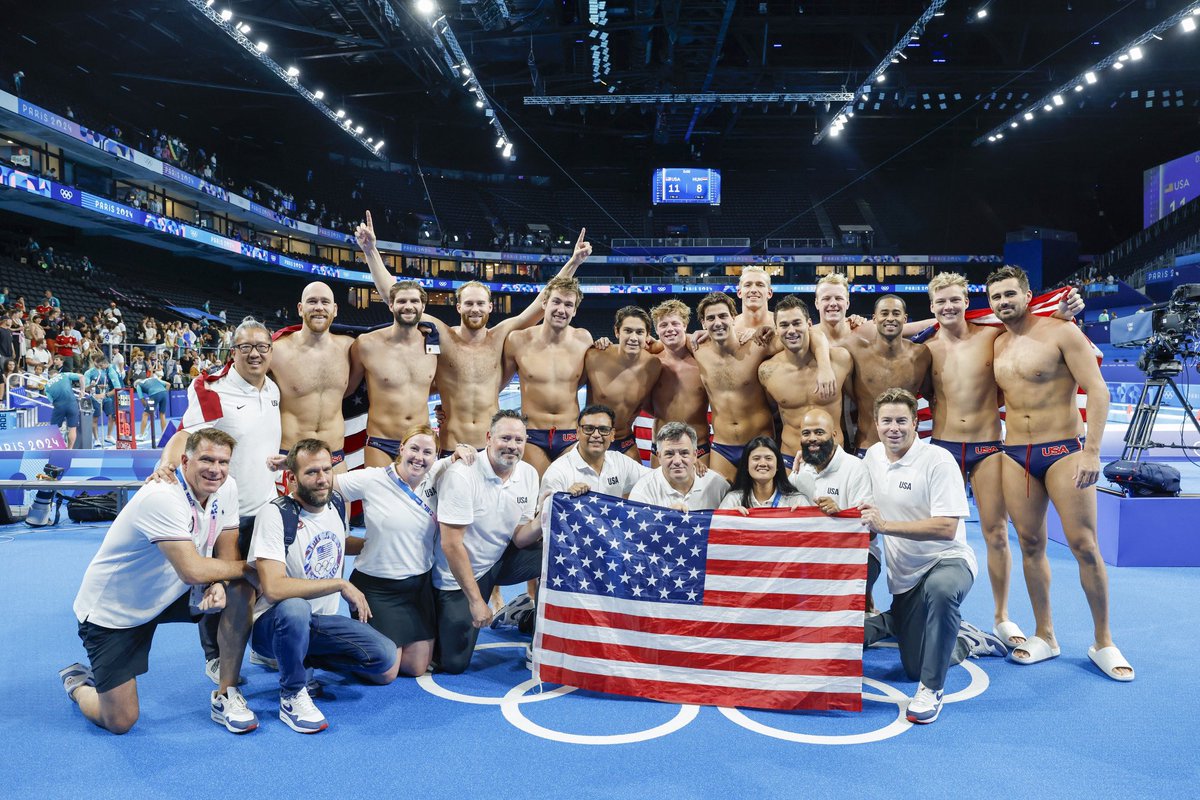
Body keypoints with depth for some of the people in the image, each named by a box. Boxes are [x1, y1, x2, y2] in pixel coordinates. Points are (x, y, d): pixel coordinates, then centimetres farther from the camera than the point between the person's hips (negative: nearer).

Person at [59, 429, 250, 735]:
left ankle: (225, 697, -1)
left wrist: (218, 584, -22)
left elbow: (227, 551, -1)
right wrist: (247, 567, -21)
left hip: (168, 594, 6)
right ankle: (77, 682, 30)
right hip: (111, 611, -6)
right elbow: (192, 571, -36)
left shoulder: (226, 488, -9)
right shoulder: (162, 497, -31)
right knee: (119, 722, -4)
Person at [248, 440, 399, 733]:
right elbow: (273, 588, -30)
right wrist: (341, 584, -24)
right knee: (294, 608, -41)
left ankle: (307, 656, 13)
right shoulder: (275, 514, -19)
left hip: (322, 622, 6)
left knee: (387, 662, -12)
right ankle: (292, 696, -15)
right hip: (275, 623, -6)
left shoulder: (336, 507, 2)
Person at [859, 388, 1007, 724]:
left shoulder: (937, 460, -19)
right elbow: (863, 511, 15)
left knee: (940, 589, -44)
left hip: (947, 560, -6)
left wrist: (885, 525, -32)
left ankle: (932, 688, -27)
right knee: (914, 668, 7)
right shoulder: (873, 456, 1)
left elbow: (947, 528, -27)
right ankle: (964, 639, 36)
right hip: (904, 574, 6)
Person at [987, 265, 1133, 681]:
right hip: (1015, 456, 5)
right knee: (1030, 545, 8)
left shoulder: (1061, 332, -6)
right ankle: (1044, 636, 19)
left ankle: (1103, 642, 10)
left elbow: (1097, 390, -11)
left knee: (1084, 545, -4)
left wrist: (1092, 451, -17)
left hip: (1064, 451, -5)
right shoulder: (996, 346, 10)